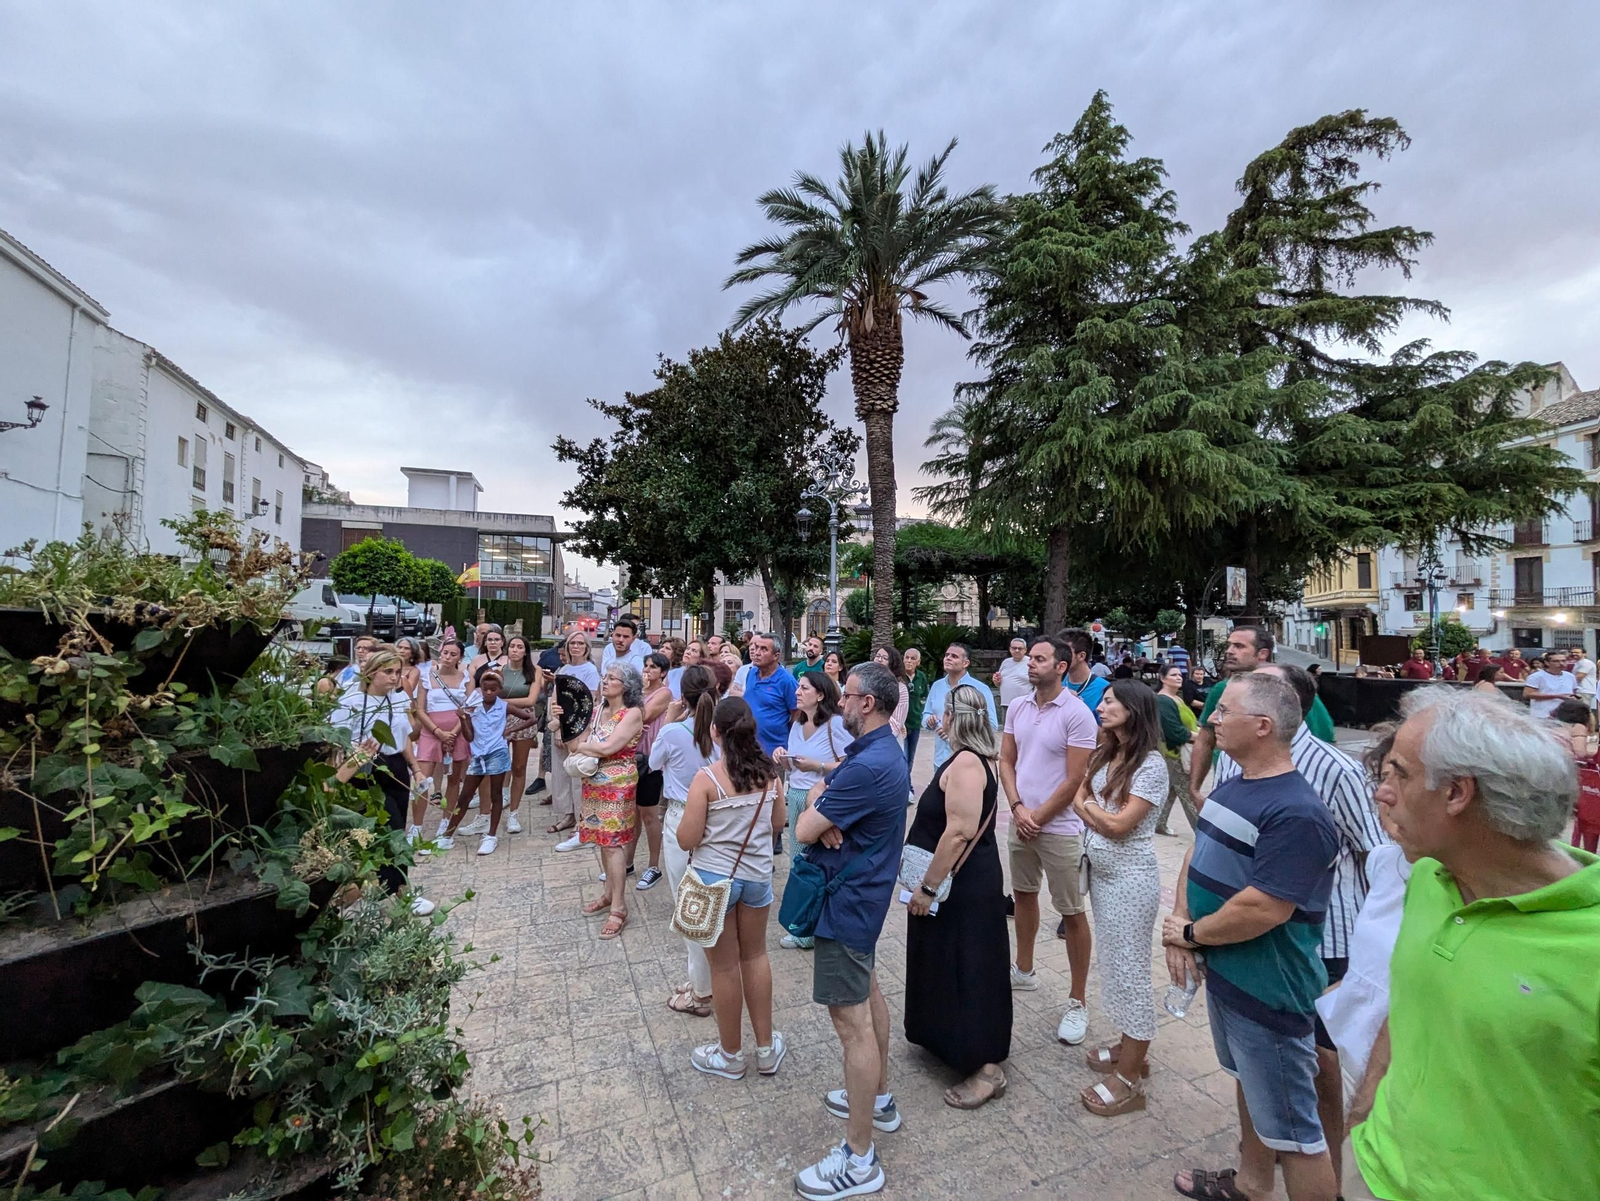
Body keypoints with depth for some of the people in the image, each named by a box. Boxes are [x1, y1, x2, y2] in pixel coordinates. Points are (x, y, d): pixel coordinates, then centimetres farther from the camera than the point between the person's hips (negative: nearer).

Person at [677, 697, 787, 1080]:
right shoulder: (768, 771, -7)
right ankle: (766, 1048, 35)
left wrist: (686, 814, 3)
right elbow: (778, 823, 6)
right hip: (757, 874, 4)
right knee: (755, 955, 23)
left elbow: (686, 840, -15)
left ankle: (730, 1055, 32)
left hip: (715, 877, -4)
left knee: (725, 966, 13)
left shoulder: (706, 778, -20)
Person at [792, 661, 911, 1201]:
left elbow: (804, 830, -24)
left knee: (851, 1018, 0)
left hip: (847, 899, -11)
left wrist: (817, 805, -3)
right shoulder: (887, 752, 4)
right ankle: (879, 1098, 43)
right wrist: (827, 817, -14)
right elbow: (825, 787, 7)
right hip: (867, 891, 11)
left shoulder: (866, 766, -29)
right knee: (868, 993, 24)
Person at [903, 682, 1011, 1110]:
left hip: (965, 887, -10)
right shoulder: (969, 758, 6)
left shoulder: (966, 762, -25)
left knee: (968, 972, 3)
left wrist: (928, 887, -23)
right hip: (959, 883, 10)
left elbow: (959, 831, -30)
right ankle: (946, 1038, 42)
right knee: (946, 967, 23)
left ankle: (987, 1070, 17)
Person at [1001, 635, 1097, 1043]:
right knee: (1023, 894, 21)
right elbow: (1006, 761, 6)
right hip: (1020, 821, 6)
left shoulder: (1077, 713, -16)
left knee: (1072, 914, 5)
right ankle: (1023, 970, 40)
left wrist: (1037, 819, -11)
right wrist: (1018, 808, -7)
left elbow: (1073, 781, -15)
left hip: (1059, 828, -6)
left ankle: (1077, 1002, 19)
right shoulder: (1017, 706, 2)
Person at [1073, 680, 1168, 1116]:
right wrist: (1099, 815, -10)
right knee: (1114, 963, 19)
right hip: (1100, 870, 8)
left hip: (1129, 877, -8)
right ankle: (1129, 1047, 35)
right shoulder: (1104, 754, 6)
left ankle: (1130, 1078, 15)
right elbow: (1079, 801, 8)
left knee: (1129, 970, 2)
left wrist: (1089, 806, -5)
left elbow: (1119, 824, -19)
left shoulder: (1151, 764, -18)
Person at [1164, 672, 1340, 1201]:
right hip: (1224, 973, 9)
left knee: (1289, 1128, 7)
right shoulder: (1231, 786, 3)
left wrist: (1192, 933, -14)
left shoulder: (1296, 814, -27)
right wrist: (1179, 926, -5)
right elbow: (1197, 853, 8)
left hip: (1268, 992, -9)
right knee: (1248, 1083, 27)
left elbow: (1261, 910, -29)